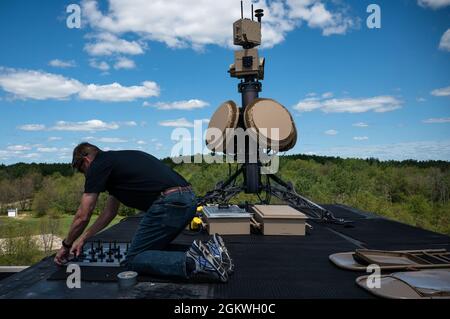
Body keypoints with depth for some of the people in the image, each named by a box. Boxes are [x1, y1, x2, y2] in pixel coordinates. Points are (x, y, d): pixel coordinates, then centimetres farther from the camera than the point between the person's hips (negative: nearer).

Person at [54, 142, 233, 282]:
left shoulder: (99, 165, 4)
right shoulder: (116, 161, 30)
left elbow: (82, 216, 7)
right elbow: (109, 212, 38)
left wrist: (66, 245, 25)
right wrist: (83, 238, 43)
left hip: (170, 202, -9)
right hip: (188, 199, 9)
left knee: (134, 260, 4)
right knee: (151, 248, 24)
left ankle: (196, 262, -16)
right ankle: (207, 250, 6)